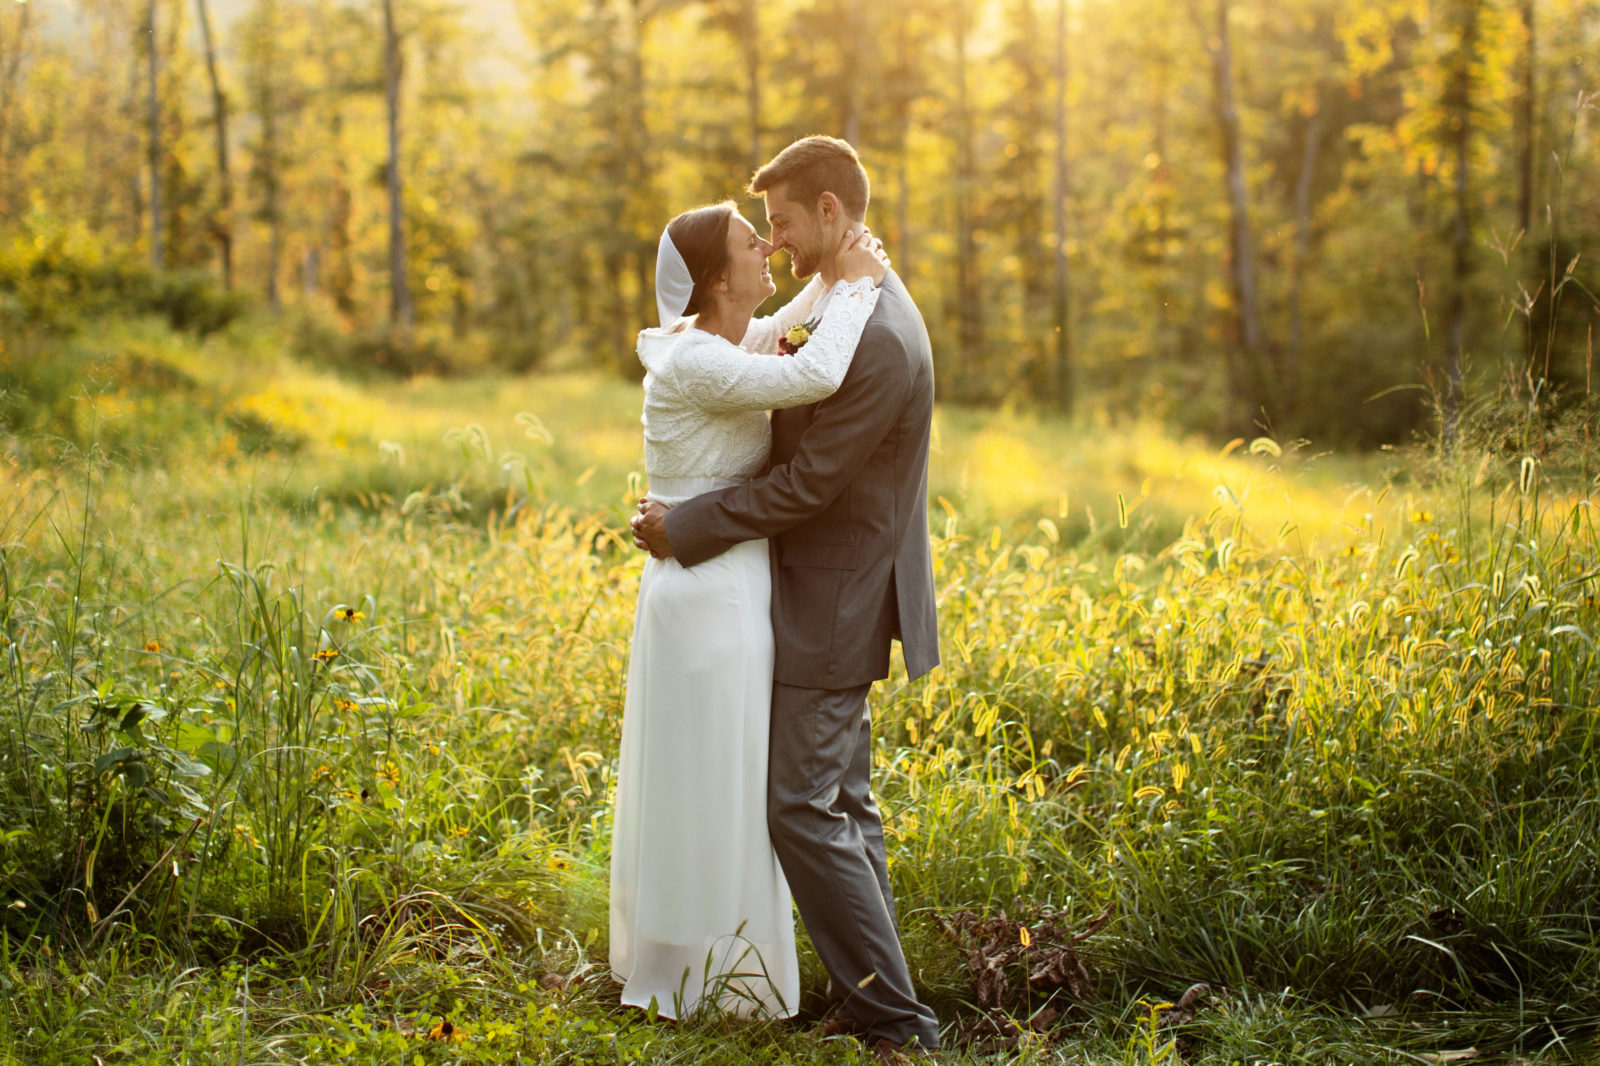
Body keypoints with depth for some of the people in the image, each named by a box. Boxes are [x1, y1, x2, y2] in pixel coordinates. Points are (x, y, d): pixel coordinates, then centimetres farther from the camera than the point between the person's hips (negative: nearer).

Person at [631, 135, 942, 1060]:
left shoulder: (877, 341, -23)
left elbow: (807, 484, -22)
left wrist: (685, 527, -14)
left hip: (833, 607, -11)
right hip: (832, 600, 11)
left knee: (806, 807, -8)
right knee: (843, 805, 14)